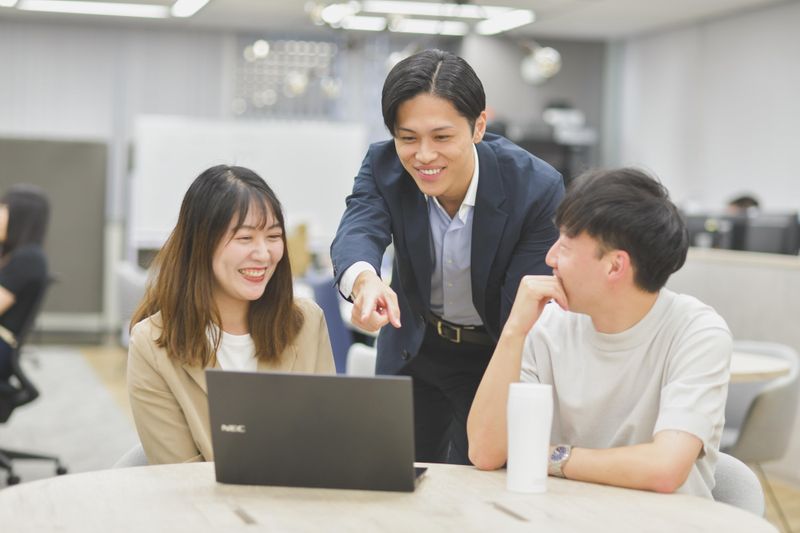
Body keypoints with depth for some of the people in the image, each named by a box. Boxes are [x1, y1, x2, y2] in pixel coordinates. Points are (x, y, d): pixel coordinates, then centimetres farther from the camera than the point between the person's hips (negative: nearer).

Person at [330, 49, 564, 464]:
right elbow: (357, 231, -38)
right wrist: (365, 280, -61)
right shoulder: (383, 166, -19)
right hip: (413, 347, 3)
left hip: (497, 356, -3)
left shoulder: (537, 188, -26)